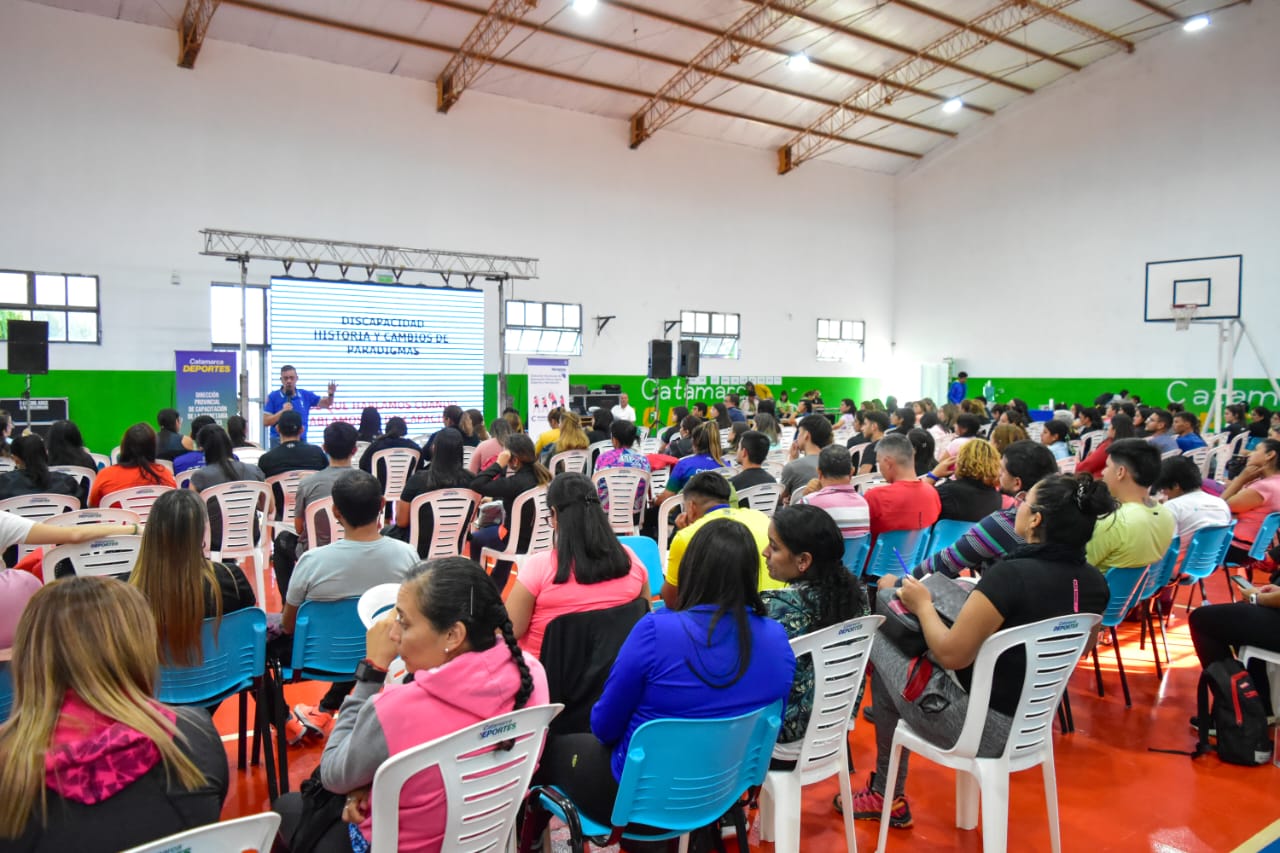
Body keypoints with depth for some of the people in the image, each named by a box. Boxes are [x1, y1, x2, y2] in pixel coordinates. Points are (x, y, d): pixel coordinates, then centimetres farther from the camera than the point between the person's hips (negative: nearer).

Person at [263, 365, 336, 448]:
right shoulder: (273, 397, -3)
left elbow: (326, 403, 13)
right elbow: (265, 422, -6)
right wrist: (283, 411, -17)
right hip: (279, 442, -3)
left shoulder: (305, 395, 5)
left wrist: (330, 394, -8)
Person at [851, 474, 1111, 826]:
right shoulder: (1095, 583, -5)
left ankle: (887, 797, 25)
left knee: (882, 648, 13)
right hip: (1034, 721, 8)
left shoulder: (1011, 574, -28)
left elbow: (950, 655, -22)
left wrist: (923, 604, -6)